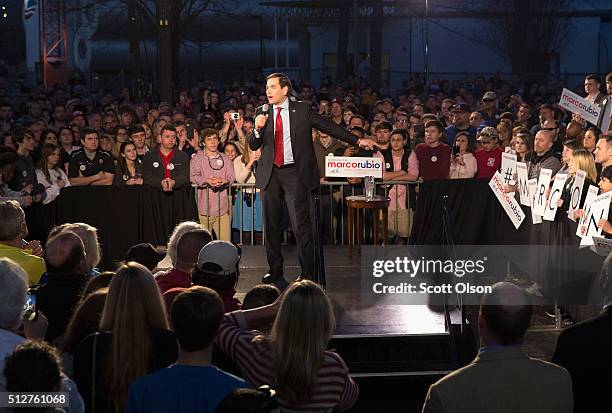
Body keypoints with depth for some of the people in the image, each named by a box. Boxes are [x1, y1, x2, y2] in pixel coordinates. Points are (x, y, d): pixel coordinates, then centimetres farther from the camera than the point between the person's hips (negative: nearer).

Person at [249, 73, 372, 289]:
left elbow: (329, 127, 7)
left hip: (295, 174, -3)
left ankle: (308, 275, 0)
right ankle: (275, 273, 22)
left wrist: (357, 140, 4)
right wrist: (257, 129, -14)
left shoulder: (302, 110, 2)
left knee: (301, 226, -7)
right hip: (270, 174, 3)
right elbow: (253, 146, 7)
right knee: (271, 226, 9)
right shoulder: (262, 112, 9)